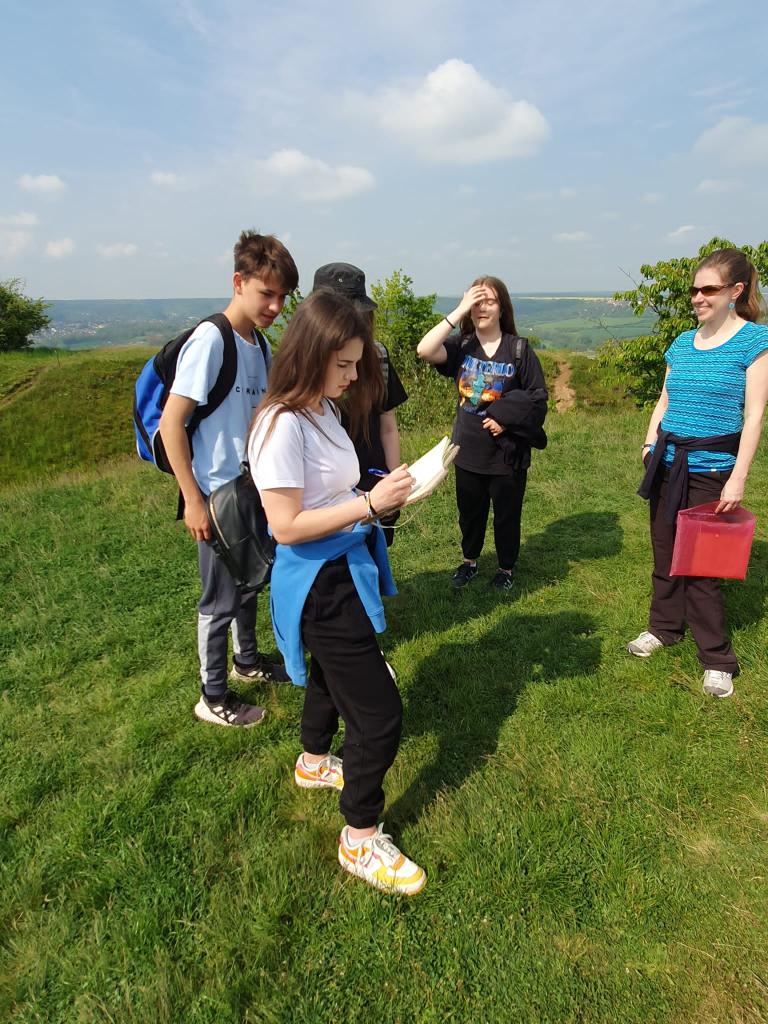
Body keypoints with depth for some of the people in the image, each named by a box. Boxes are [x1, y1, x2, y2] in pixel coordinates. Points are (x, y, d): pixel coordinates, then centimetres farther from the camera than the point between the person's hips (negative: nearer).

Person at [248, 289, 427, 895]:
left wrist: (382, 493, -1)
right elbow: (286, 525, -26)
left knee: (333, 677, 30)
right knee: (380, 713, -2)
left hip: (346, 569, 10)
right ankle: (361, 840, 19)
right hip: (320, 584, -10)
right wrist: (370, 504, -27)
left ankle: (315, 762, 57)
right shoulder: (282, 425, -24)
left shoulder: (325, 410, 4)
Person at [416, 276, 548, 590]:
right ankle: (469, 561, 41)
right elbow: (425, 350, -22)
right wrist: (458, 311, -22)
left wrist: (506, 418, -18)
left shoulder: (519, 349, -7)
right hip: (468, 450, 2)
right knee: (469, 512, 19)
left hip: (507, 452, -2)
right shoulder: (461, 346, -3)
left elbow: (538, 398, -5)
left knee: (507, 514, 12)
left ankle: (506, 568, 34)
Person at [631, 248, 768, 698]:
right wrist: (650, 441, 6)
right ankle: (664, 627, 32)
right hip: (668, 463, 6)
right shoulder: (683, 343, 10)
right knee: (665, 551, 13)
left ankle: (718, 660, 13)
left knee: (701, 563, -2)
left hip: (711, 468, -6)